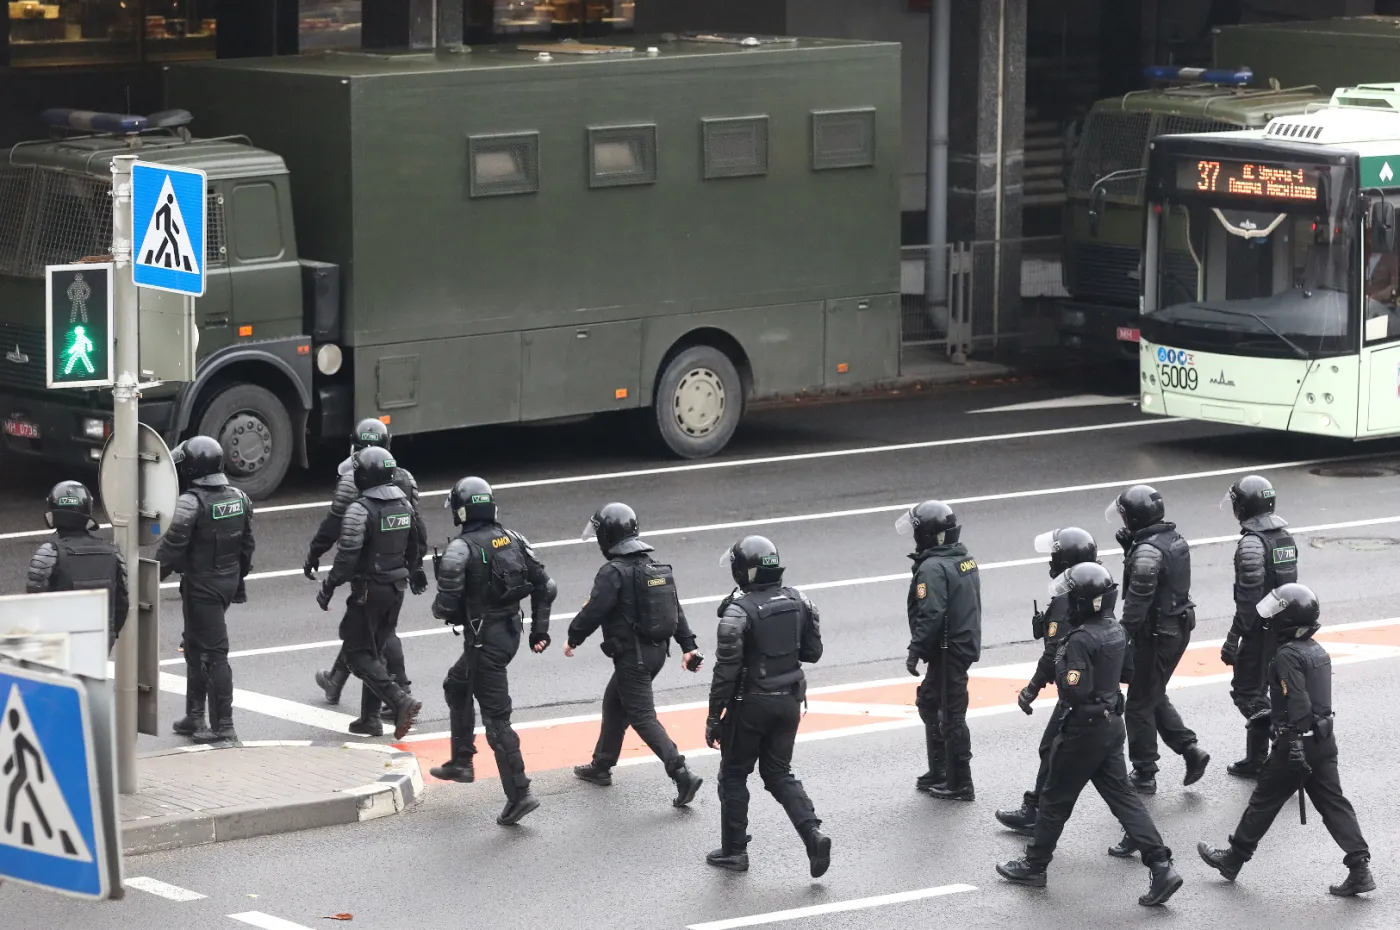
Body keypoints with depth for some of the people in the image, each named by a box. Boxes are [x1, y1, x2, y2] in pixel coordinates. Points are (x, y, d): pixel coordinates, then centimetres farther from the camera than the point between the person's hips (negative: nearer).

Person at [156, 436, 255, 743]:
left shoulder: (190, 503, -20)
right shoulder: (239, 499, 4)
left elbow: (170, 549, -19)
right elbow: (247, 545, 13)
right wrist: (239, 579, 24)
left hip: (201, 585, -8)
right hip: (228, 581, 8)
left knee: (213, 653, -5)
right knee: (196, 647, 19)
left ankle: (223, 725, -3)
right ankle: (195, 716, 25)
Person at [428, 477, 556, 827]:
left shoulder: (460, 550, -18)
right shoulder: (512, 539, 3)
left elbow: (447, 606, -20)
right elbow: (545, 587, 4)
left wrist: (440, 609, 4)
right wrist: (540, 629, 11)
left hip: (483, 638, -8)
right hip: (511, 632, 8)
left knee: (496, 718, -4)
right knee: (456, 686, 29)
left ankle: (519, 795, -7)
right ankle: (461, 762, 38)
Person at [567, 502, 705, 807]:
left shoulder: (613, 572, -18)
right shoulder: (655, 566, 8)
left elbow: (593, 612, -18)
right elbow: (675, 608, 10)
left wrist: (573, 639, -2)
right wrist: (688, 646, 12)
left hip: (632, 655, -9)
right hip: (657, 650, 9)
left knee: (642, 717, -7)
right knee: (614, 703, 24)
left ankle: (682, 774, -18)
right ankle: (601, 766, 35)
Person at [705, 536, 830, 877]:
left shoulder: (739, 611, -20)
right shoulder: (797, 601, -2)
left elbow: (726, 670, -18)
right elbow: (812, 652, 6)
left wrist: (714, 718, -10)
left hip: (750, 704, -5)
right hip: (789, 701, 6)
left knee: (734, 775, 13)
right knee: (779, 773, 17)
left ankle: (734, 850, 19)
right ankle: (813, 832, -2)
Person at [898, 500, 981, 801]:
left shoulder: (933, 568, -21)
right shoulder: (964, 559, 9)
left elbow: (930, 615, -28)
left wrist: (916, 651, -21)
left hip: (947, 651, -10)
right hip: (966, 643, 10)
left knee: (951, 716, -1)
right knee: (929, 703, 22)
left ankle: (960, 785, 6)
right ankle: (939, 773, 29)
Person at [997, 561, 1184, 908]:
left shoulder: (1081, 640, -24)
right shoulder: (1116, 631, 3)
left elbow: (1074, 689, -27)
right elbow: (1127, 672, 16)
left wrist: (1060, 661, -13)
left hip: (1084, 730, -8)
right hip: (1112, 723, 8)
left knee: (1056, 798, 9)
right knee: (1122, 796, 8)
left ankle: (1034, 865, 24)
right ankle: (1161, 868, -1)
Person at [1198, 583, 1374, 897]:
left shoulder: (1288, 656, -19)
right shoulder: (1317, 651, 9)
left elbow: (1298, 703, -26)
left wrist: (1296, 747, -28)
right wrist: (1274, 715, 29)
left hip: (1296, 744, -8)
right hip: (1324, 741, 8)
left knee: (1264, 802, 7)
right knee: (1332, 803, 7)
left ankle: (1233, 860, 22)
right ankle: (1360, 868, -1)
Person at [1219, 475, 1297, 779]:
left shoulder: (1251, 543, -20)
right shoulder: (1284, 536, 8)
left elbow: (1249, 597, -22)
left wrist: (1233, 638, -19)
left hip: (1260, 629, -9)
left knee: (1247, 691, 0)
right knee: (1258, 689, 16)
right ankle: (1256, 760, 20)